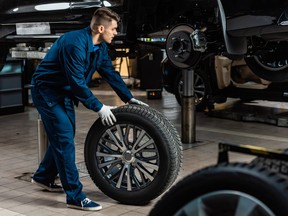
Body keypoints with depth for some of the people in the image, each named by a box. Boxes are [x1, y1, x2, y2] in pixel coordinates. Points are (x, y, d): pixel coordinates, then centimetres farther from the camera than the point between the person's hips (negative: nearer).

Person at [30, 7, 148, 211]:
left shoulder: (100, 46, 0)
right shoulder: (75, 43, -29)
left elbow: (111, 73, 8)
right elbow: (77, 82, -30)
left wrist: (129, 98, 4)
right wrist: (99, 108, -25)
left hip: (65, 92, 10)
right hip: (47, 91, -9)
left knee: (63, 136, 17)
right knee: (64, 139, -12)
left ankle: (43, 177, 37)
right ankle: (75, 196, -9)